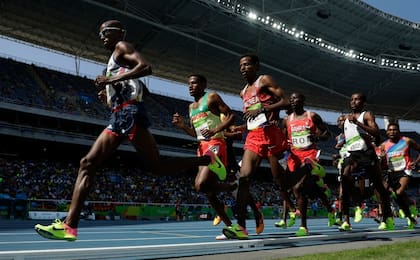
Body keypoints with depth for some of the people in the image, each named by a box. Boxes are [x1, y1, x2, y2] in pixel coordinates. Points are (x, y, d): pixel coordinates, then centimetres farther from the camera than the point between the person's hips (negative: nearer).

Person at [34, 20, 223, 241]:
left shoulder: (122, 46, 3)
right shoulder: (116, 59, 29)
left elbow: (146, 67, -16)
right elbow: (142, 89, 30)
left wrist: (112, 79, -18)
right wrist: (109, 94, 19)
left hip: (129, 114, -10)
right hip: (118, 118, 10)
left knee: (156, 166, -9)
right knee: (87, 164, -1)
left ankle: (208, 160, 7)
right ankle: (69, 225, -6)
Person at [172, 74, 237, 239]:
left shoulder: (212, 97, 1)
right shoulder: (191, 107, 22)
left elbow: (231, 116, -6)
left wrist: (215, 130, -18)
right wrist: (182, 125, 6)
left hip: (215, 144, -8)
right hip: (201, 147, 8)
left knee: (201, 185, -25)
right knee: (208, 192, 4)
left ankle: (233, 187, 0)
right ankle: (229, 226, 12)